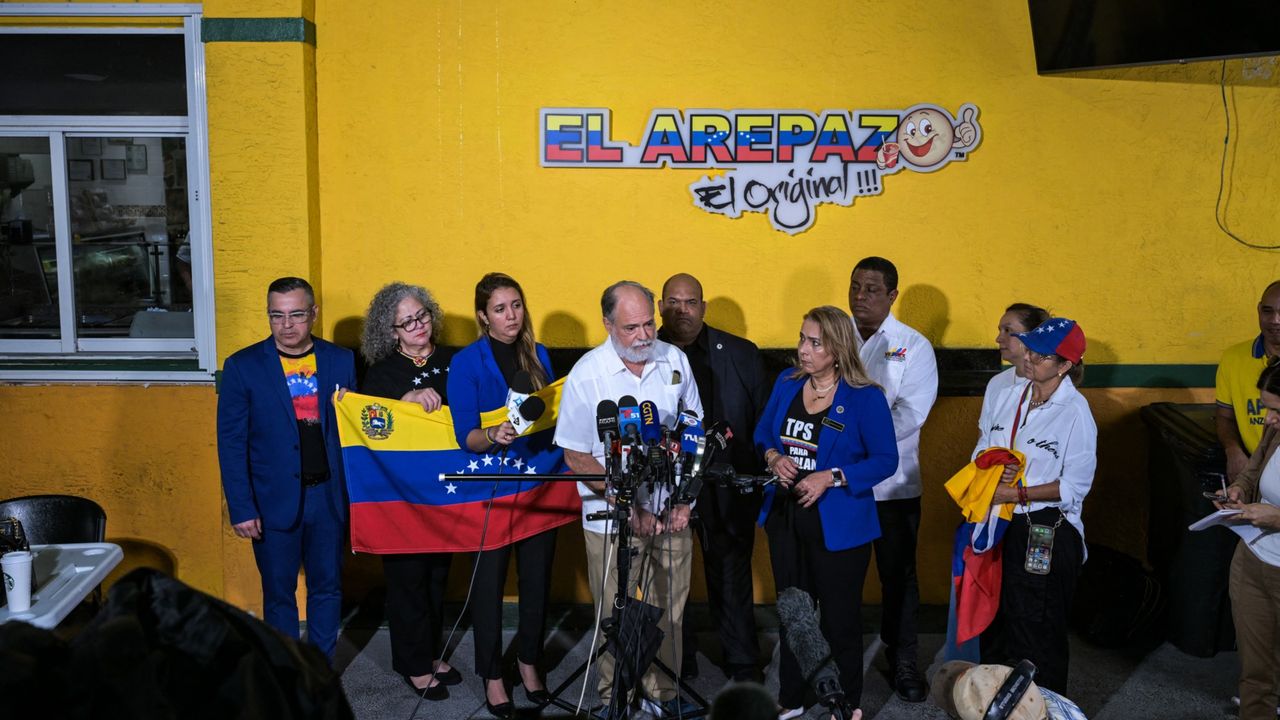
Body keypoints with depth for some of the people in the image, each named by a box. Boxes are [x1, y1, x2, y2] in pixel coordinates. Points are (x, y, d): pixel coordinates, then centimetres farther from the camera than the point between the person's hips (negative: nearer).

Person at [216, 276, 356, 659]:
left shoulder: (341, 361, 1)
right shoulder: (242, 366, -4)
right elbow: (231, 443, -5)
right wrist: (241, 508, -10)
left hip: (329, 496, 2)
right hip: (273, 502, -2)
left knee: (327, 587, 12)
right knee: (279, 592, 10)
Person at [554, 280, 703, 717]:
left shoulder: (675, 361, -2)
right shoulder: (586, 375, -13)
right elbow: (576, 457, -9)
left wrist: (686, 498, 0)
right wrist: (629, 507, -15)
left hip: (672, 512, 3)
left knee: (670, 612, 13)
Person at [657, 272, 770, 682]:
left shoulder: (742, 354, 2)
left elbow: (764, 419, 4)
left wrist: (763, 476, -3)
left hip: (727, 490, 0)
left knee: (732, 578, 9)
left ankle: (741, 663, 25)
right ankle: (678, 661, 30)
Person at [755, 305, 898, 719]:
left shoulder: (866, 398, -13)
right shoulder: (786, 385, 3)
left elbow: (886, 460, -12)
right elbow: (762, 432, 13)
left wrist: (832, 478, -22)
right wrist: (773, 457, -9)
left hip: (837, 526, -5)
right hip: (785, 518, 5)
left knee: (840, 619, 9)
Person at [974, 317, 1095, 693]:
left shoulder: (1075, 411, -13)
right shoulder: (1008, 397, 6)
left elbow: (1075, 486, -15)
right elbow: (982, 450, 11)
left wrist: (1017, 493, -20)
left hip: (1047, 534, -6)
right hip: (1000, 526, 6)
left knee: (1037, 634, 7)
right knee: (994, 621, 17)